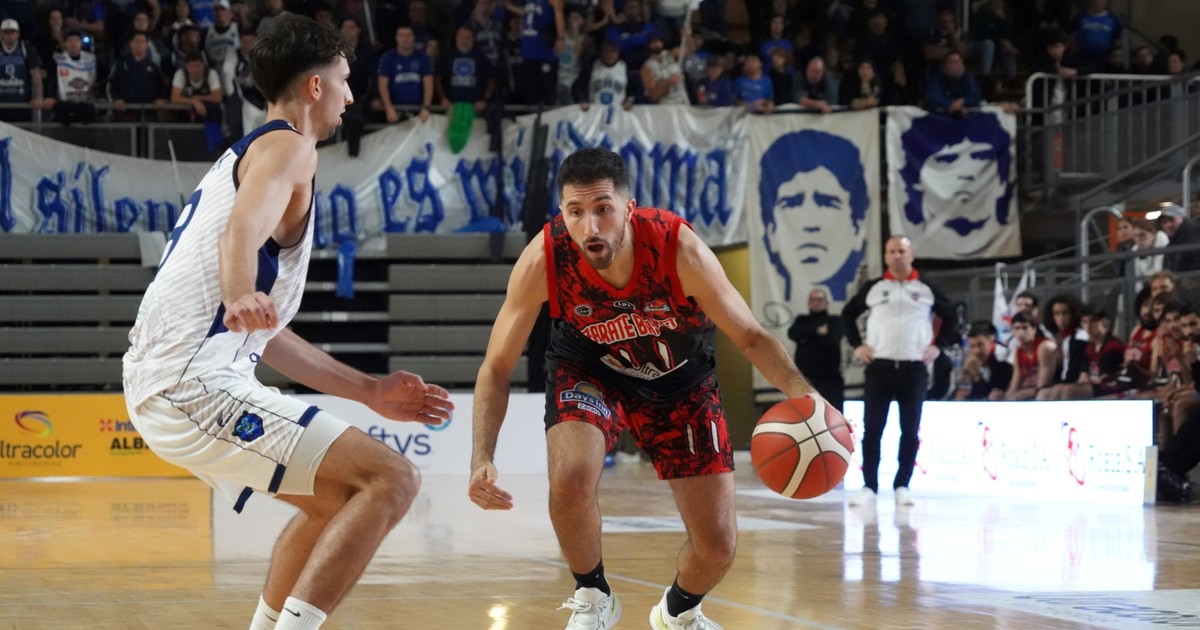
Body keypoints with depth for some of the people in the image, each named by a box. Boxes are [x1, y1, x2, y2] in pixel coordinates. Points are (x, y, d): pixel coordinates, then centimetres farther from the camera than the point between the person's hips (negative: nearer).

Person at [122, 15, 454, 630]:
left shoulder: (244, 155, 26)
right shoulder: (287, 145, -3)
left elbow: (262, 333, 29)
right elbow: (242, 231, -28)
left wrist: (370, 391, 28)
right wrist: (240, 298, -49)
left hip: (161, 381, 10)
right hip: (196, 386, -10)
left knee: (337, 498, 25)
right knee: (390, 479, -16)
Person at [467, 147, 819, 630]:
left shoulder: (678, 249, -33)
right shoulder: (542, 261, -31)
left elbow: (750, 337, -21)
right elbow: (497, 367, -18)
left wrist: (806, 397, -39)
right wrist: (482, 458, -32)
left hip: (678, 379, 1)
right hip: (587, 370, -1)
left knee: (718, 544, -4)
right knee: (571, 477, -33)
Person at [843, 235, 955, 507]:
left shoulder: (926, 290, 5)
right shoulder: (873, 288, 6)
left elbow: (952, 317, 15)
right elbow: (848, 313, 18)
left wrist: (937, 346, 5)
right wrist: (857, 344, 6)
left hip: (914, 369, 0)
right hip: (879, 367, 0)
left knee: (910, 431, 1)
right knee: (872, 429, -4)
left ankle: (902, 486, 9)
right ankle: (869, 486, 0)